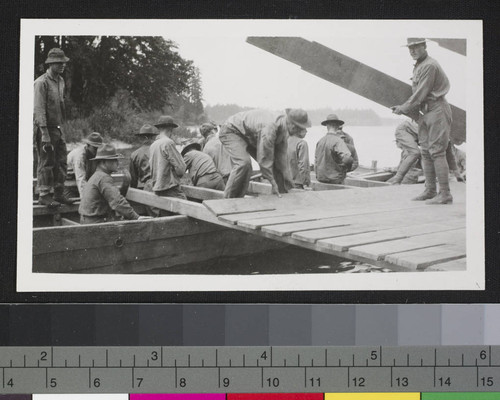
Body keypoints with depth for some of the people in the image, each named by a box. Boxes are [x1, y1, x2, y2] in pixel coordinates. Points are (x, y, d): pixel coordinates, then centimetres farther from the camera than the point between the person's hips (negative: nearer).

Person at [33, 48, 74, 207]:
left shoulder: (60, 81, 12)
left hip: (57, 128, 8)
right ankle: (44, 195, 7)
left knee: (61, 162, 10)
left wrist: (60, 126, 14)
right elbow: (39, 109, -19)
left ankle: (59, 193, 19)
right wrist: (45, 135, -23)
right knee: (46, 164, -2)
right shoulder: (41, 82, -14)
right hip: (45, 128, -8)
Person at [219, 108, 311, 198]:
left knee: (276, 163, 3)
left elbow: (282, 158, -5)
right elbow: (264, 159, -34)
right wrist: (273, 184, -28)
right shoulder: (270, 127, -39)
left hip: (251, 137, 9)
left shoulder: (284, 131, -10)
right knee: (244, 163, -33)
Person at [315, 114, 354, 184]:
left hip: (321, 179, 7)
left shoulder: (320, 141, 7)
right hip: (335, 180, -7)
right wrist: (348, 167, -5)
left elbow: (316, 161, 15)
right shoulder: (338, 141, -14)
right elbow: (347, 158, -25)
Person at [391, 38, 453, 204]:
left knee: (437, 151, -13)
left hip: (437, 111, -10)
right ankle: (430, 191, 14)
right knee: (426, 151, 9)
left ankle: (445, 194, -12)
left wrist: (403, 109, -7)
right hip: (426, 113, 10)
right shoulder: (419, 66, 17)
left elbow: (421, 94, -17)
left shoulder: (430, 66, -15)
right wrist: (402, 107, 12)